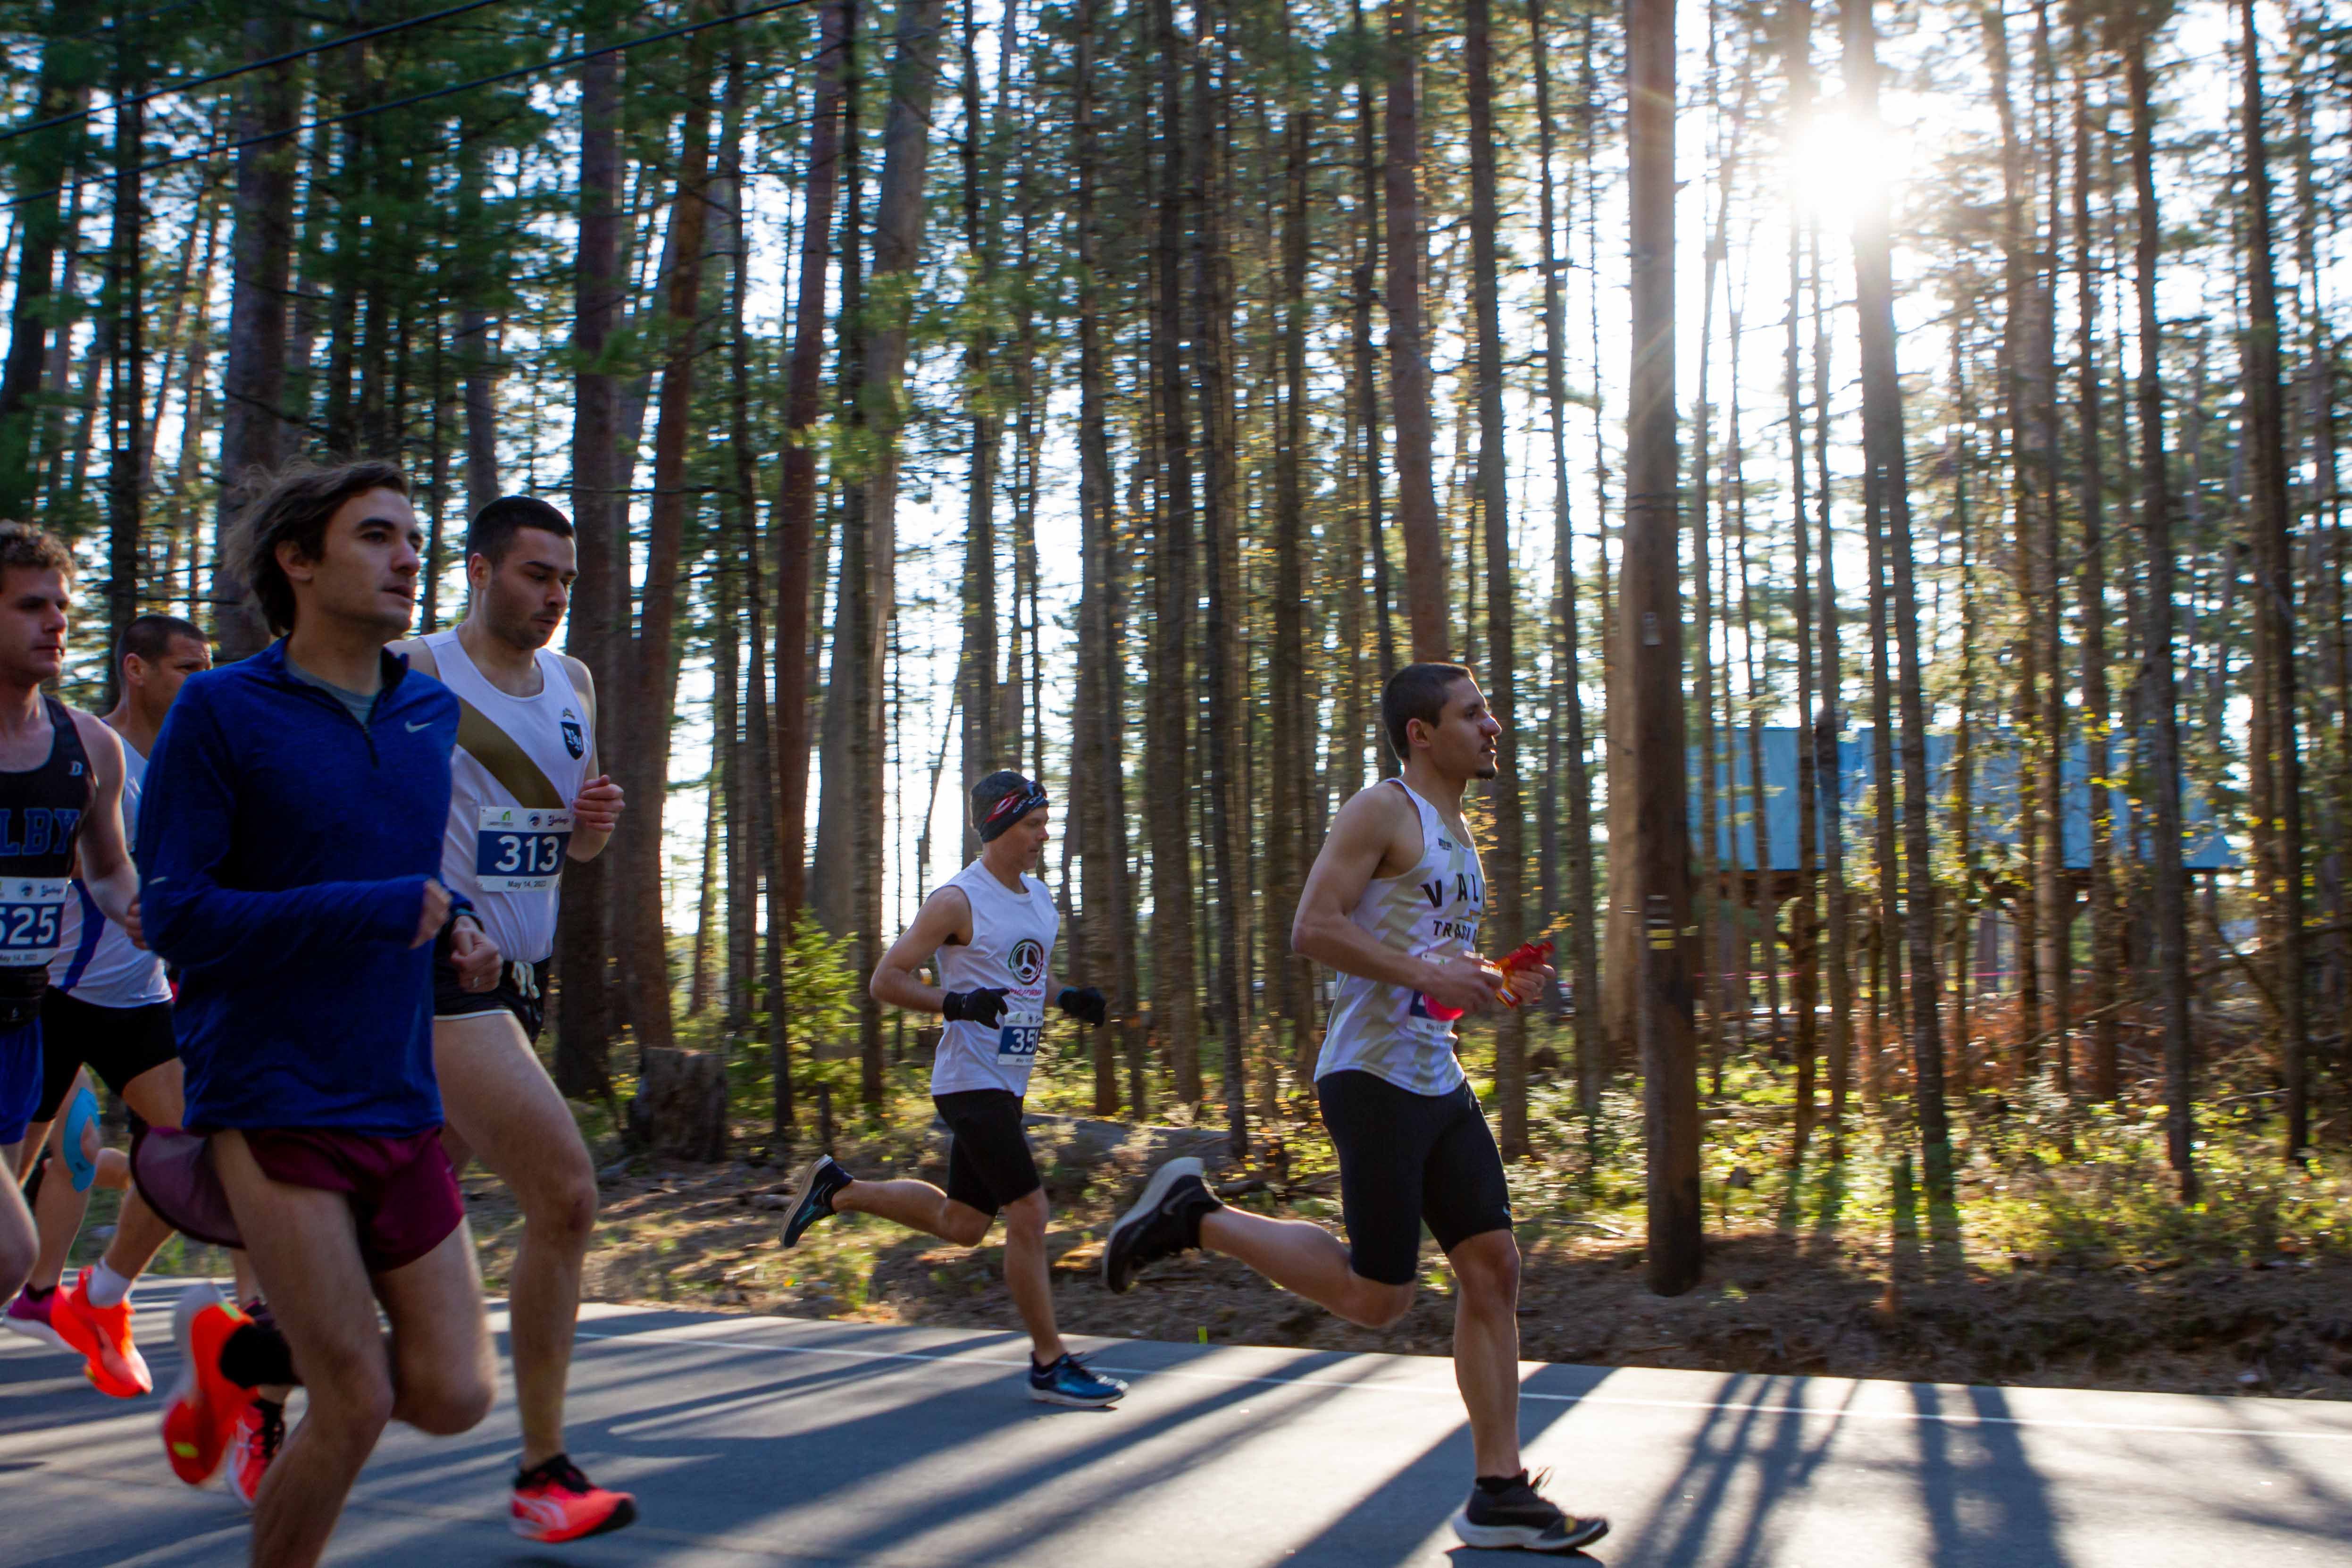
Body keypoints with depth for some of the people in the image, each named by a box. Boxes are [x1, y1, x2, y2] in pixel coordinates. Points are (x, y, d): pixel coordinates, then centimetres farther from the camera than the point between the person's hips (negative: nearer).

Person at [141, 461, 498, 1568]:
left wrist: (453, 921, 4)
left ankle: (234, 1356, 28)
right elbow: (177, 917, -12)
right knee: (355, 1404, -8)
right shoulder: (219, 710, -6)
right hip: (271, 1103, -6)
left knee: (454, 1395, 3)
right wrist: (383, 909, -16)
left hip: (400, 1106, 6)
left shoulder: (434, 714, 10)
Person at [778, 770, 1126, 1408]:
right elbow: (887, 978, -13)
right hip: (971, 1082, -9)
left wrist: (1070, 998, 7)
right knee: (1029, 1212, -12)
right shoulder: (957, 900, -13)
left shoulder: (1039, 896, 12)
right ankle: (1049, 1364, -2)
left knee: (961, 1224, 15)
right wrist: (956, 1003, -27)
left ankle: (836, 1188, 32)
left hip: (1007, 1085, 9)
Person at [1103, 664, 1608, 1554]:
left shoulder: (1457, 833, 21)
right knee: (1376, 1298, -6)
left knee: (1492, 1266, 1)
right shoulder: (1383, 811, -8)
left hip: (1439, 1081, 9)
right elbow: (1312, 928, -18)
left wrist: (1496, 982, 11)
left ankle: (1499, 1497, 6)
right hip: (1374, 1078, -9)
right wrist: (1426, 973, -22)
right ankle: (1192, 1218, 9)